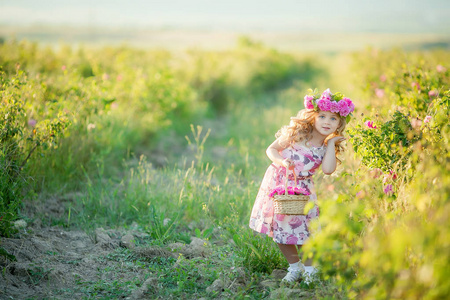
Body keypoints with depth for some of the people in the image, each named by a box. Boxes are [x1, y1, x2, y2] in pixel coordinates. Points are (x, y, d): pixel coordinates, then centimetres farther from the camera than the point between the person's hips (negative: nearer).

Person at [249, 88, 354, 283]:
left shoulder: (328, 146, -1)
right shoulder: (296, 133, -8)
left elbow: (328, 169, -18)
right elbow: (271, 149, -4)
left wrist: (331, 143, -14)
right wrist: (281, 161, -24)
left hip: (301, 189, 1)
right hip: (278, 183, 0)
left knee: (302, 230, -4)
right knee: (279, 228, 6)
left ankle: (309, 269, 18)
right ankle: (294, 267, 24)